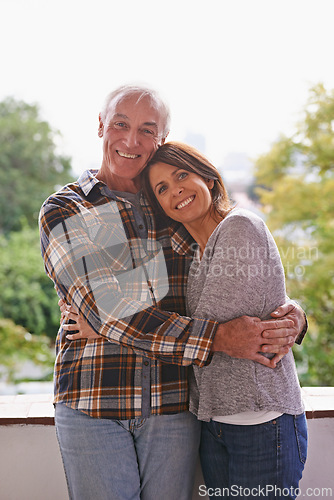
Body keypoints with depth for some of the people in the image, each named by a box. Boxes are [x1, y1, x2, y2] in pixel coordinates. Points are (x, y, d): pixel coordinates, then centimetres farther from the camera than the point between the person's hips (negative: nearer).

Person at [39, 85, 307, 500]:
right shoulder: (63, 211, -1)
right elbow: (109, 311, -14)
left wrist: (291, 315, -10)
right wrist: (217, 337, -21)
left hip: (174, 407, 3)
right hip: (93, 406, -2)